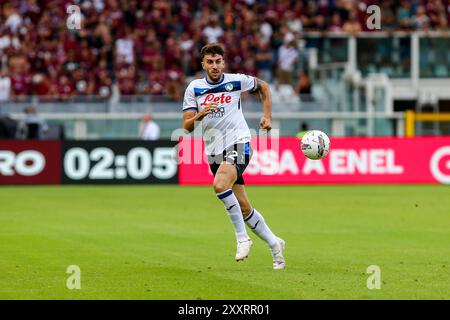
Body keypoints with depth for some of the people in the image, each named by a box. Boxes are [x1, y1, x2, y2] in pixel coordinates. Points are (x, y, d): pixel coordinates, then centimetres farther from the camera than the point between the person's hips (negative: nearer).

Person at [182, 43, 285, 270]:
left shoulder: (237, 81, -1)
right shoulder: (194, 88, 3)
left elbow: (262, 87, 19)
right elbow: (187, 126, 0)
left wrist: (267, 116, 11)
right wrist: (199, 115, -20)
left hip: (238, 143, -4)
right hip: (214, 152, 4)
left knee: (220, 185, -31)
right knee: (244, 208, 5)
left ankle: (242, 237, -19)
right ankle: (274, 244, 23)